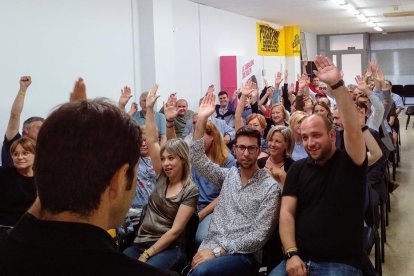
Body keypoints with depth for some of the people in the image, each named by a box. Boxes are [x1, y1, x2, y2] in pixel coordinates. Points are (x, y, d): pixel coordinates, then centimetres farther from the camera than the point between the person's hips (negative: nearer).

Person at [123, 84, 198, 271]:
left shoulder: (190, 190, -6)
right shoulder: (162, 177, 9)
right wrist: (149, 108, 2)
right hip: (140, 242, 5)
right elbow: (152, 141, 6)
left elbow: (175, 230, -11)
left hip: (169, 248, -5)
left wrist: (147, 254, -16)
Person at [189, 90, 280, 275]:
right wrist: (201, 120, -3)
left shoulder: (270, 187, -4)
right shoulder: (228, 175, 13)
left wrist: (217, 250, -16)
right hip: (210, 249, 5)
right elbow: (197, 159, 7)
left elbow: (259, 235, -10)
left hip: (243, 255, -5)